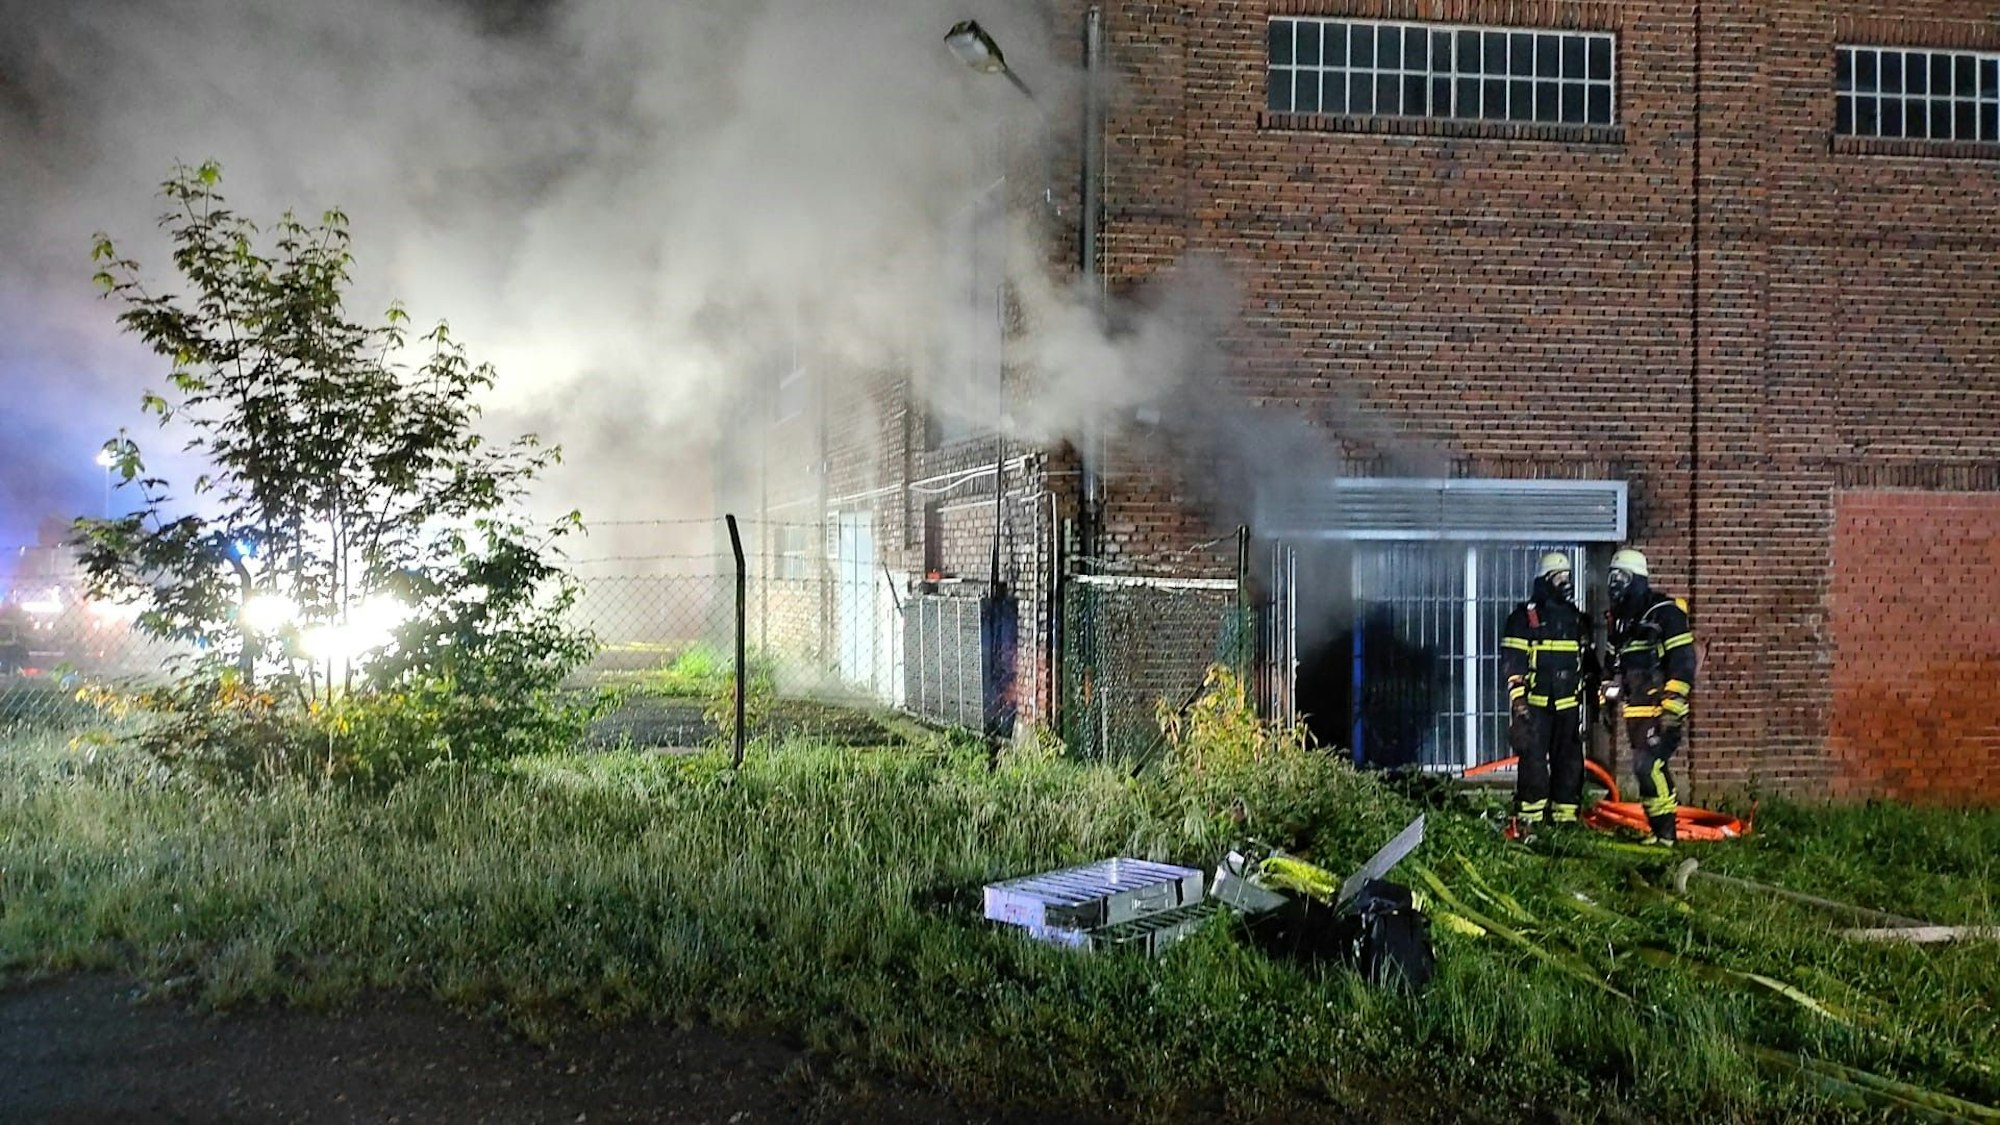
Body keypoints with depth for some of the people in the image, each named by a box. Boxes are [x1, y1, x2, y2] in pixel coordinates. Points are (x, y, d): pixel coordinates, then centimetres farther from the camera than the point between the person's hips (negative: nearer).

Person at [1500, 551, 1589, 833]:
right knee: (1533, 760, -8)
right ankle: (1528, 819, -3)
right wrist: (1518, 700, -13)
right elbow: (1512, 661, -6)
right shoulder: (1524, 616, -2)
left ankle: (1565, 816, 13)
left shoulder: (1577, 619, 16)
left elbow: (1586, 660, 25)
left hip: (1568, 704, 5)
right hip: (1534, 703, -5)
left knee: (1570, 761, 5)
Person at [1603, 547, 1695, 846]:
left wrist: (1672, 704, -19)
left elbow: (1683, 662, -15)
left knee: (1648, 764, -16)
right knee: (1650, 768, 10)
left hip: (1661, 707, -8)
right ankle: (1659, 829, 15)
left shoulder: (1665, 612, -10)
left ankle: (1665, 832, -10)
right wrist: (1608, 699, 22)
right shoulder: (1618, 618, 16)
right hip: (1635, 708, 8)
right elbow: (1615, 665, 27)